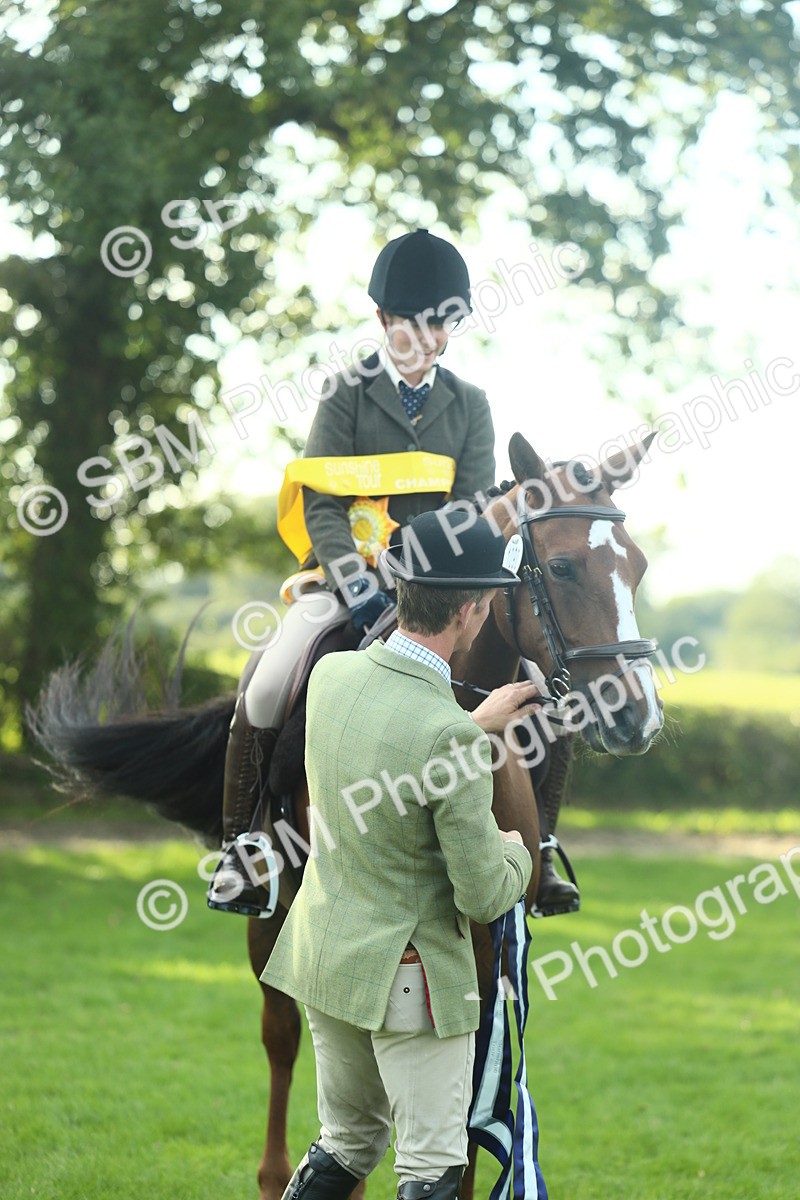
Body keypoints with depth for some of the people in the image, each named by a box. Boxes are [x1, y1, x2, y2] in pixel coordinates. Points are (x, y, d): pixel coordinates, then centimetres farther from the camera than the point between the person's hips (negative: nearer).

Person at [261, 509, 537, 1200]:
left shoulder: (331, 674, -4)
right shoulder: (449, 733, -26)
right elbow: (483, 897, -18)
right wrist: (516, 853, 3)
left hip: (323, 953, 7)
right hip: (409, 977, -7)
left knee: (347, 1143, 23)